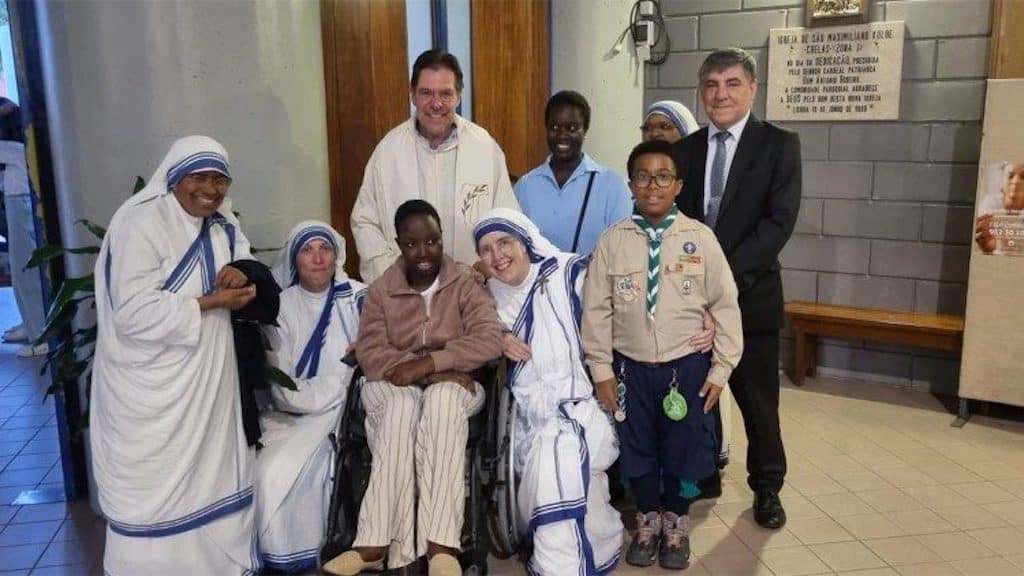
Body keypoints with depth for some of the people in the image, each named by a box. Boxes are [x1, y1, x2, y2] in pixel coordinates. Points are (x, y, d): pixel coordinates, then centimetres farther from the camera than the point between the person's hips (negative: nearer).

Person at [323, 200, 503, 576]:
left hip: (452, 386, -1)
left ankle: (441, 544, -42)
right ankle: (377, 542, -36)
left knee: (442, 400, -37)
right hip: (395, 388, 1)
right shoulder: (380, 290, 6)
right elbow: (369, 352, -5)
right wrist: (407, 367, -23)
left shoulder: (465, 284, 0)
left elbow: (490, 340, -14)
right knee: (402, 407, -35)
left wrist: (429, 363, -25)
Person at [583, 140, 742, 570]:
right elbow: (596, 311, -1)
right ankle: (647, 522, 38)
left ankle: (676, 525, 37)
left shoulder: (700, 239, -7)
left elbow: (725, 307, -2)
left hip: (687, 366, 0)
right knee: (636, 449, 14)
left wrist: (721, 370, -3)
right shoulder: (612, 242, -5)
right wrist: (602, 371, -1)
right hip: (631, 367, 1)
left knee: (683, 449, 12)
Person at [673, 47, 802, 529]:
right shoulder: (685, 149, 8)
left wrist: (726, 273, -20)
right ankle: (702, 475, 33)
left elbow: (780, 220, -12)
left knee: (758, 399, 9)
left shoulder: (779, 144, -2)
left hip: (750, 294, -3)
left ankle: (767, 487, 30)